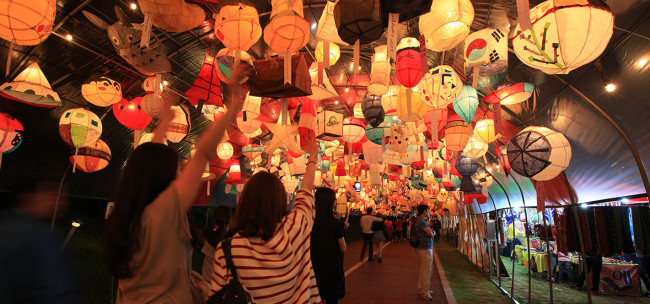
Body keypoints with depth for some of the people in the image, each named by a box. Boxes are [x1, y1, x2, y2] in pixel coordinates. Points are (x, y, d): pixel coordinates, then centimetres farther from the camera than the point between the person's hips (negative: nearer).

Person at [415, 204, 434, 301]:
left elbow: (429, 233, 14)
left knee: (423, 270, 19)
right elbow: (431, 234, -21)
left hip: (423, 248, 10)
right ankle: (425, 292, 8)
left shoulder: (421, 220, 13)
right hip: (425, 249, -10)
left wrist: (430, 231, -7)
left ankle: (421, 289, 30)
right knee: (426, 271, -2)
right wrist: (431, 232, 0)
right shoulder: (421, 221, -20)